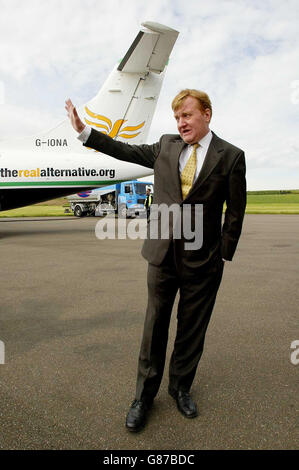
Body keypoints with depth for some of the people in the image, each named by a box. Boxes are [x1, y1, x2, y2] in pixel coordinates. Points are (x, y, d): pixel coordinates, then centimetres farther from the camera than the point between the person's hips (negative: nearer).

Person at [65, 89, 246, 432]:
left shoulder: (230, 156, -2)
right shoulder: (166, 146, 6)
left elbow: (235, 211, 0)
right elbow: (126, 151, 13)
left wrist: (224, 256, 0)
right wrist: (83, 130, 11)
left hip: (202, 261, -2)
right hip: (163, 253, 2)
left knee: (192, 328, 11)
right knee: (155, 323, 10)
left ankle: (180, 388, 35)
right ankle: (144, 395, 27)